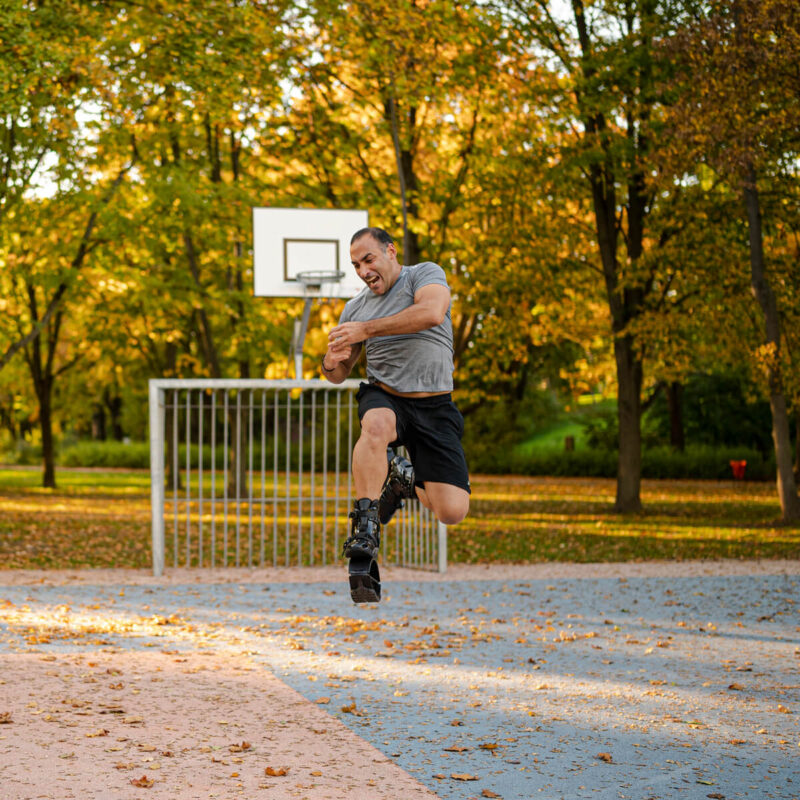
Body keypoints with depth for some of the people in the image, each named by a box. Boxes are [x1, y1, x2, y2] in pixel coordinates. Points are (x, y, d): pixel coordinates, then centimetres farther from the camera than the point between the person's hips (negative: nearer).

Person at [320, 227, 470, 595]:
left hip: (434, 408, -1)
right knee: (377, 425, -40)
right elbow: (337, 376, 18)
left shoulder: (426, 274, 1)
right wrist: (332, 362, -8)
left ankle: (408, 480, 19)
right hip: (384, 397, 1)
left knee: (452, 512, -14)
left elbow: (432, 313, -23)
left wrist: (367, 329, -23)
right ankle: (365, 528, -31)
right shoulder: (356, 307, 13)